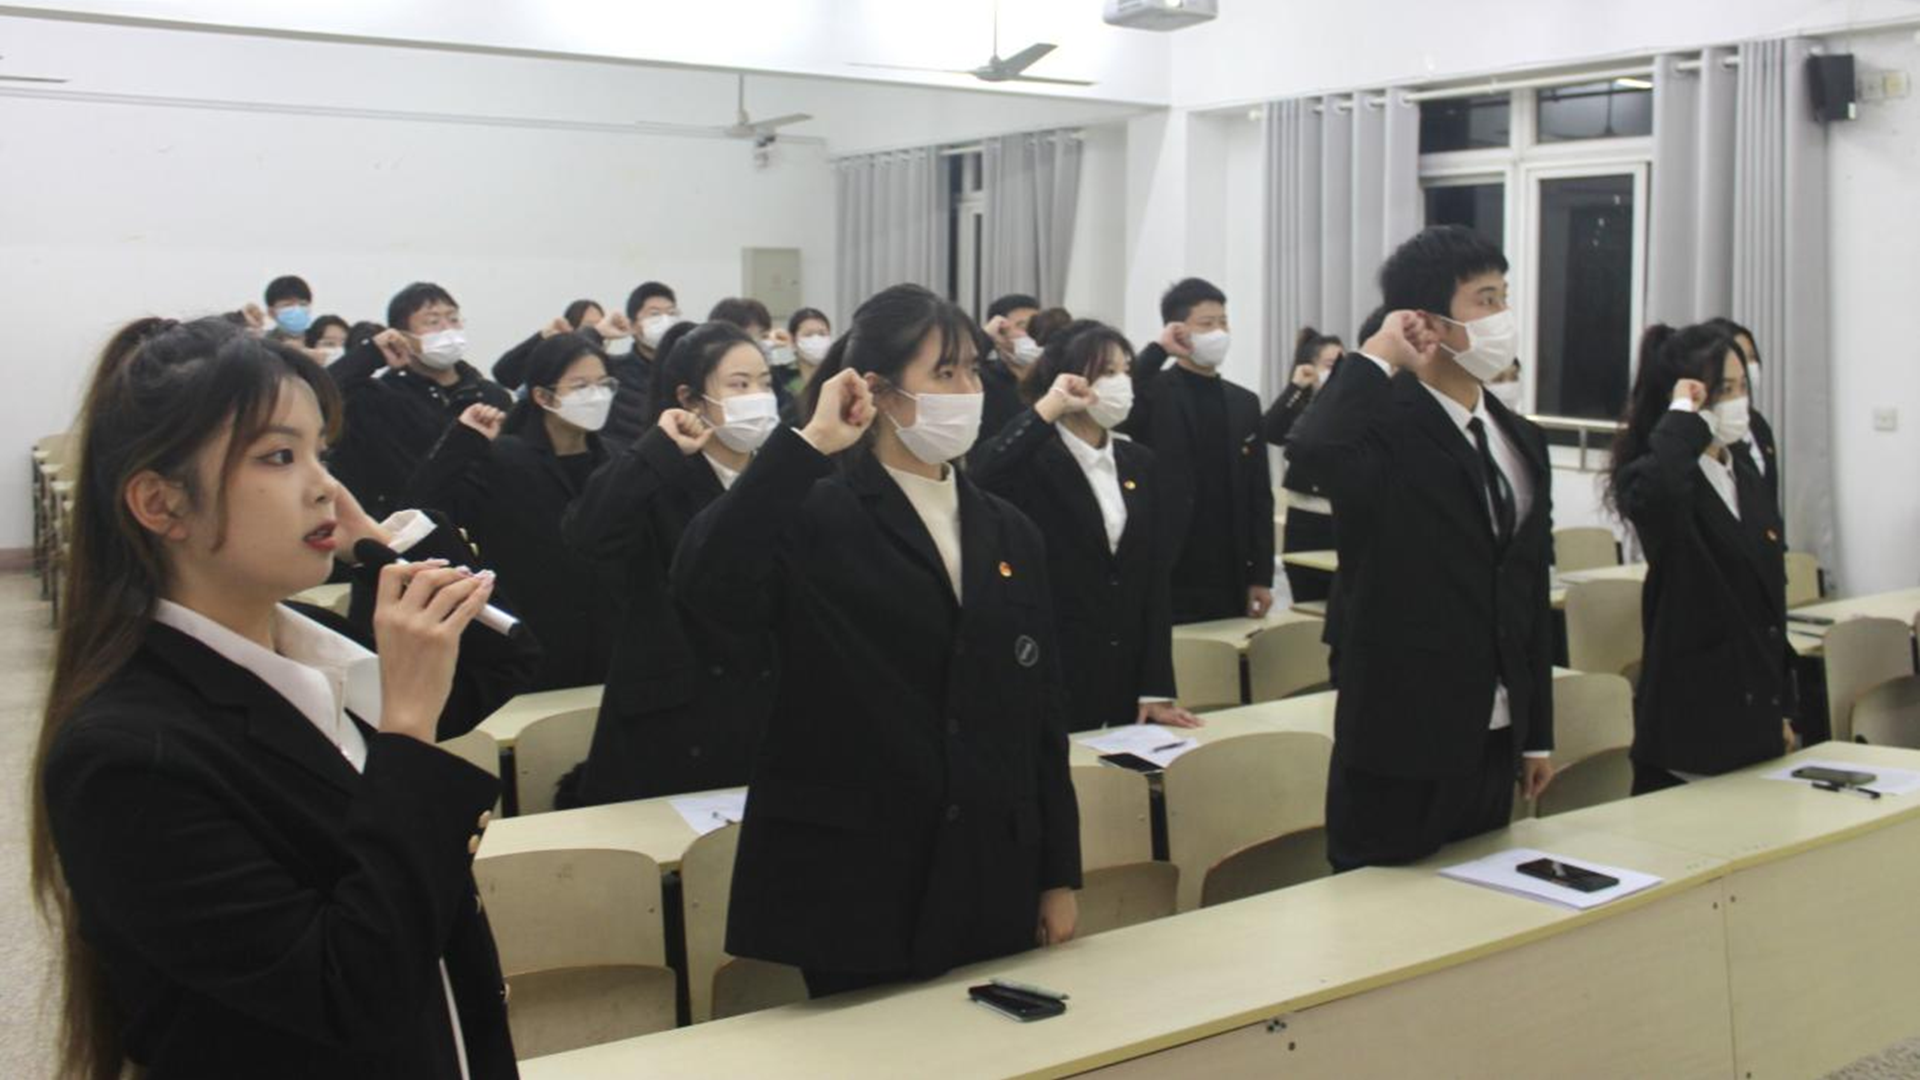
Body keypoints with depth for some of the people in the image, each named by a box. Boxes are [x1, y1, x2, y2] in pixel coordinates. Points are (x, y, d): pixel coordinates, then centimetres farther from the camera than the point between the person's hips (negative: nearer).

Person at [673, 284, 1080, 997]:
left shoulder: (1009, 534, 9)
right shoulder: (815, 519, -7)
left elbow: (1041, 716, 10)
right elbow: (706, 591, -28)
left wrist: (1060, 874, 10)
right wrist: (806, 447, -26)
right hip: (855, 885, -5)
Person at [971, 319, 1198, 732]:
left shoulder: (1139, 462, 9)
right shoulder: (1032, 462, -8)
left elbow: (1154, 579, 8)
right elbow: (977, 482, -32)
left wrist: (1157, 688, 3)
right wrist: (1046, 410, -25)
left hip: (1127, 679, 5)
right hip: (1049, 682, -5)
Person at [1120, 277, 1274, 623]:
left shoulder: (1244, 403, 12)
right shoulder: (1155, 394, -3)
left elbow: (1259, 495, 12)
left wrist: (1261, 575, 8)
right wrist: (1157, 350, -19)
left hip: (1230, 580, 5)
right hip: (1167, 578, -5)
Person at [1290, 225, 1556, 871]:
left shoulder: (1520, 441, 10)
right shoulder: (1389, 430, -13)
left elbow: (1531, 597, 15)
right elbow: (1312, 446, -39)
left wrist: (1539, 734, 16)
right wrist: (1379, 354, -23)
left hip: (1494, 741, 7)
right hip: (1401, 745, -7)